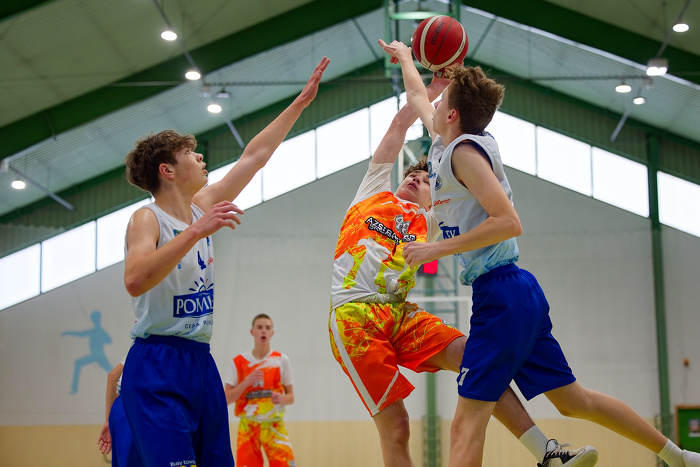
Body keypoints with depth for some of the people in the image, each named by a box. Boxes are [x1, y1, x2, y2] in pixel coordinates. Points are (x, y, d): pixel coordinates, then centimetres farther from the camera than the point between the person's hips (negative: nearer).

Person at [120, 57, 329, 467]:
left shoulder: (202, 206, 11)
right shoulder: (148, 219, -10)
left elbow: (255, 156, 17)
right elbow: (135, 280, -29)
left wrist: (302, 101, 20)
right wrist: (196, 231, -33)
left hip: (201, 360, 8)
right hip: (158, 365, -8)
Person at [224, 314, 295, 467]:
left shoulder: (282, 360, 5)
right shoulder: (239, 362, 4)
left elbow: (291, 396, 10)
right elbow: (226, 399, 1)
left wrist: (282, 399, -13)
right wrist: (246, 382, -13)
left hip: (274, 425, 0)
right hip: (248, 426, 0)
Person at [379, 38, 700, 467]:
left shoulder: (464, 151, -11)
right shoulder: (444, 143, 14)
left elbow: (509, 222, -21)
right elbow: (418, 96, 35)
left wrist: (438, 249, -18)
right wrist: (404, 58, 51)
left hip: (501, 294, -9)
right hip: (512, 292, 9)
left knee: (467, 423, -12)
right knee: (573, 401, 16)